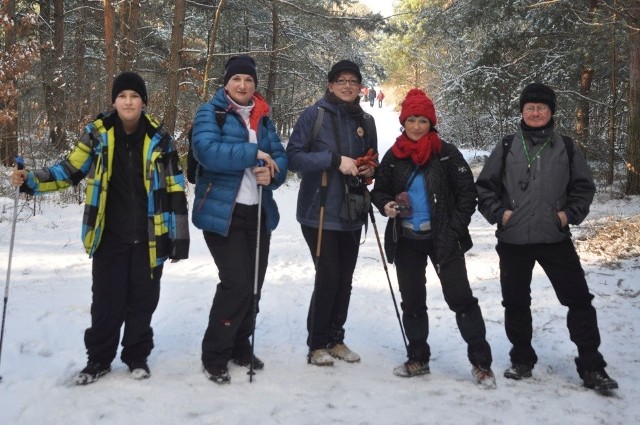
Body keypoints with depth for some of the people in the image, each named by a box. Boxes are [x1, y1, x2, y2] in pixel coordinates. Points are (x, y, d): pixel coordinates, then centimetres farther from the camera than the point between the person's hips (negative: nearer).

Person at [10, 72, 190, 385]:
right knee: (106, 302, 5)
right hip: (110, 237, 0)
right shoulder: (98, 133, -1)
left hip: (149, 238, 0)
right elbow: (70, 170, 5)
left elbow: (174, 191, 0)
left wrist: (179, 238, -3)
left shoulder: (159, 139, -2)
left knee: (142, 301, 9)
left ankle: (137, 357, 27)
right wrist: (32, 181, -12)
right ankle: (98, 359, 22)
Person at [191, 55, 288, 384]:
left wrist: (271, 173, -14)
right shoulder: (210, 113, -4)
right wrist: (253, 154, -18)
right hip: (222, 213, -6)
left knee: (253, 284, 10)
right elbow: (208, 151, -21)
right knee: (236, 282, -13)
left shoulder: (263, 118, 14)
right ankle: (214, 356, 2)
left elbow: (280, 157, 9)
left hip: (258, 212, 6)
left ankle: (240, 347, 27)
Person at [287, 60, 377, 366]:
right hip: (319, 211, -5)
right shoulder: (313, 115, -6)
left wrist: (371, 170, -2)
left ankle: (335, 339, 25)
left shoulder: (366, 121, 10)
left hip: (352, 213, 5)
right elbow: (293, 156, -12)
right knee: (328, 277, -7)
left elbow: (372, 161, 22)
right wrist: (335, 160, -21)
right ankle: (317, 344, 9)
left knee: (345, 279, 10)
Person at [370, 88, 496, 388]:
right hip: (407, 240, 4)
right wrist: (385, 205, -10)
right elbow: (379, 190, 13)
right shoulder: (394, 156, 4)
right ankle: (418, 359, 25)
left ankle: (481, 361, 1)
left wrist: (456, 229, -12)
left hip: (443, 238, -4)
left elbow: (467, 192, -4)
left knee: (460, 297, -7)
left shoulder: (446, 154, -5)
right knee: (412, 300, 11)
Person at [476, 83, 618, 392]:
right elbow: (484, 187, 7)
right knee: (516, 302, 11)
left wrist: (571, 214, -4)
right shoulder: (506, 148, 1)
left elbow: (584, 186, 9)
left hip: (555, 238, 0)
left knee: (579, 299, -2)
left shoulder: (566, 148, 3)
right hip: (513, 240, 0)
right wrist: (498, 212, -6)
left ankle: (591, 366, 8)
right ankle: (522, 360, 28)